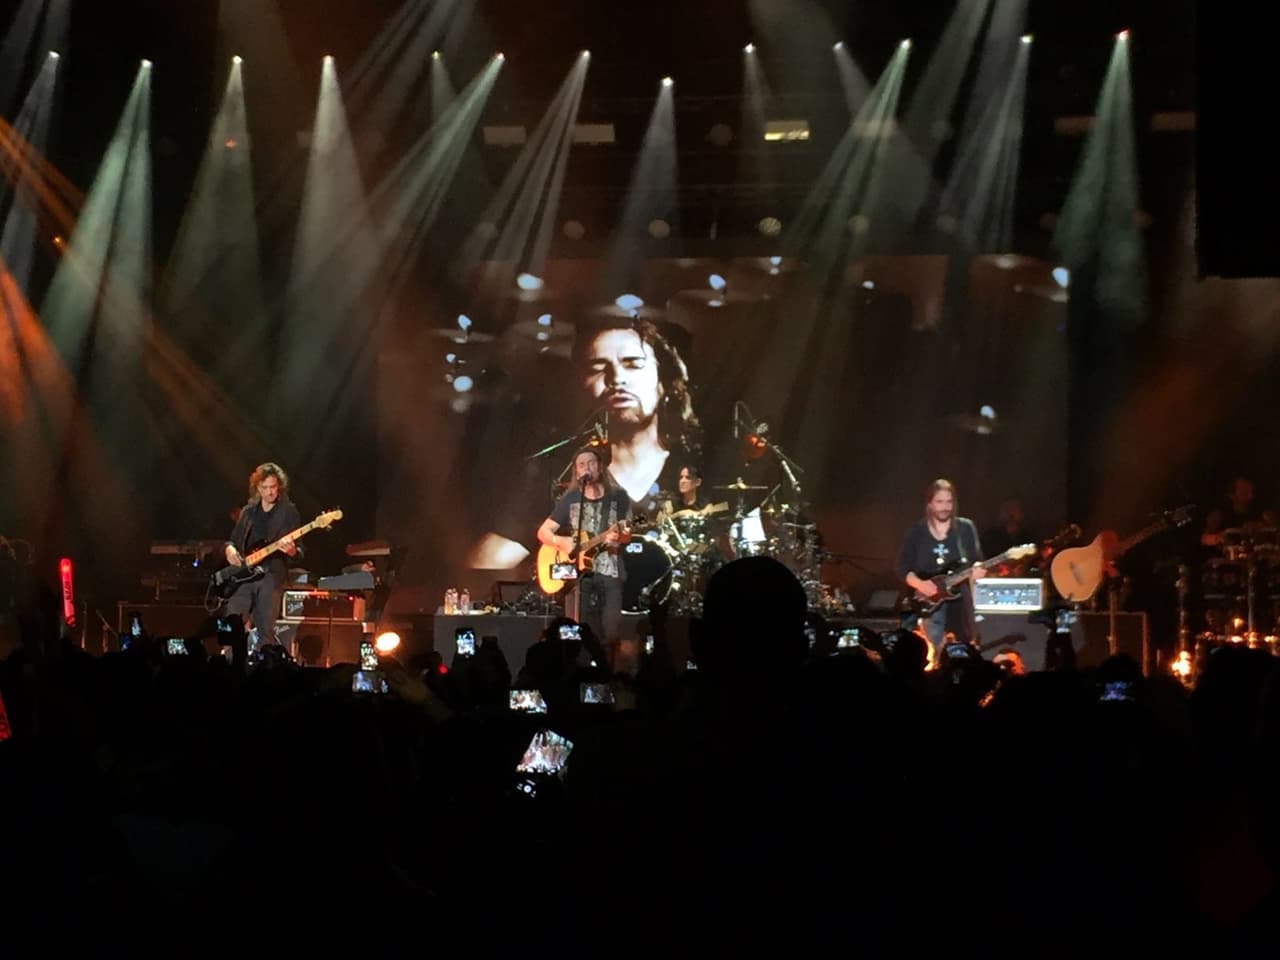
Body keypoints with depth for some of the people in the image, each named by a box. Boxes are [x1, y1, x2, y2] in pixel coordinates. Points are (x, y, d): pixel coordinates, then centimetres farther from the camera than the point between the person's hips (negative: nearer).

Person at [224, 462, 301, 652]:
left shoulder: (288, 512, 1)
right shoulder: (248, 511, 14)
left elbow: (298, 551, -2)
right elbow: (233, 539, 21)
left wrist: (291, 550, -26)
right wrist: (230, 549, -2)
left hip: (271, 575, -4)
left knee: (265, 631, -6)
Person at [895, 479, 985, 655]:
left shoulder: (965, 528, 6)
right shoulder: (916, 532, 5)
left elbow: (977, 561, 7)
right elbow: (903, 568, 4)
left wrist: (976, 570, -16)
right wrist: (920, 584, -13)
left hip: (959, 599, 1)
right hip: (929, 602, -1)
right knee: (936, 653, -8)